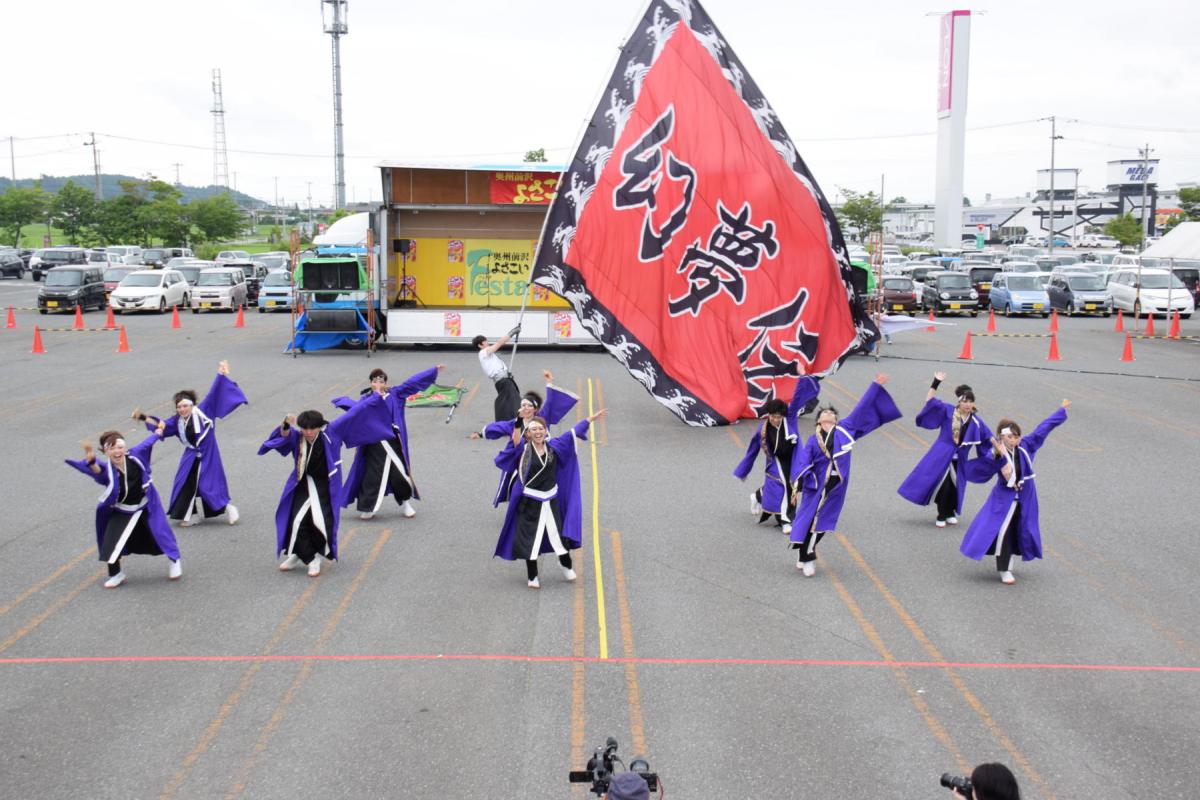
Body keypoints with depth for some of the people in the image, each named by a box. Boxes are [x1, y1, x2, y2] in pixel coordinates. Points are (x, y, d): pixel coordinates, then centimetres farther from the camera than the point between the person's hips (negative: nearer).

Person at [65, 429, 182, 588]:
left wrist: (158, 431, 18)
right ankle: (116, 574, 15)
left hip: (146, 507, 1)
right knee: (111, 544, -9)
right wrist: (91, 461, -74)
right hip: (121, 512, -1)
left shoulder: (135, 455, -21)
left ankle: (174, 561, 32)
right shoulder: (107, 469, -27)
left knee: (160, 533, 6)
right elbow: (98, 471, -52)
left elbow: (148, 442, -1)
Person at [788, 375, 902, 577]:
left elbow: (861, 407, 9)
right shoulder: (813, 440, 4)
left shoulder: (844, 429, 8)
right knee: (808, 519, -2)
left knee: (822, 521, 6)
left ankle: (806, 556, 20)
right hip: (816, 484, -2)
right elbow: (803, 463, -3)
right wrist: (797, 487, -13)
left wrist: (876, 386, 9)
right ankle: (805, 558, 11)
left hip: (836, 485, 2)